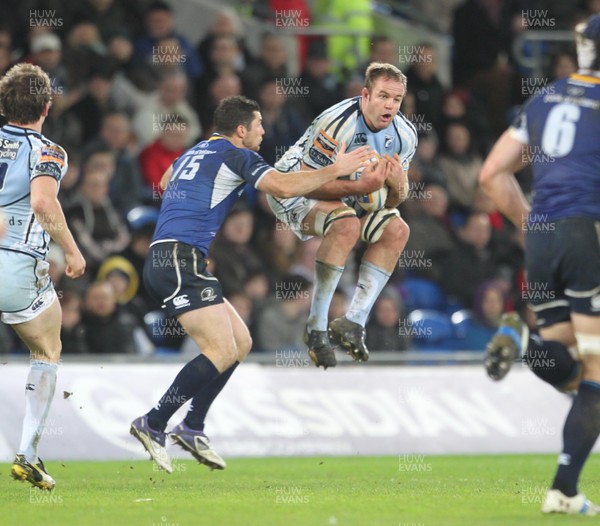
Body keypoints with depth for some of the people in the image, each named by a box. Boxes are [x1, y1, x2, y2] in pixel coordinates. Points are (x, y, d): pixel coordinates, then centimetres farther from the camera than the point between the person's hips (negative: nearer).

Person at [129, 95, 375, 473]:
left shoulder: (194, 152, 24)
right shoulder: (237, 155, -3)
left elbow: (165, 182, 44)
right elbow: (283, 187, -16)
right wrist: (336, 170, -7)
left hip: (163, 263, 10)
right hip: (180, 260, -10)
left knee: (240, 342, 11)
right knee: (222, 351, -15)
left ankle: (193, 428, 8)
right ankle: (153, 424, -14)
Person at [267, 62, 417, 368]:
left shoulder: (404, 134, -8)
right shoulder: (337, 124, -30)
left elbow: (393, 201, 1)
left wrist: (397, 185, -24)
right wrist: (358, 187, -40)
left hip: (346, 195, 8)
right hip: (293, 190, -8)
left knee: (397, 230, -8)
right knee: (347, 225, -33)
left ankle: (353, 321, -9)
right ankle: (316, 327, -29)